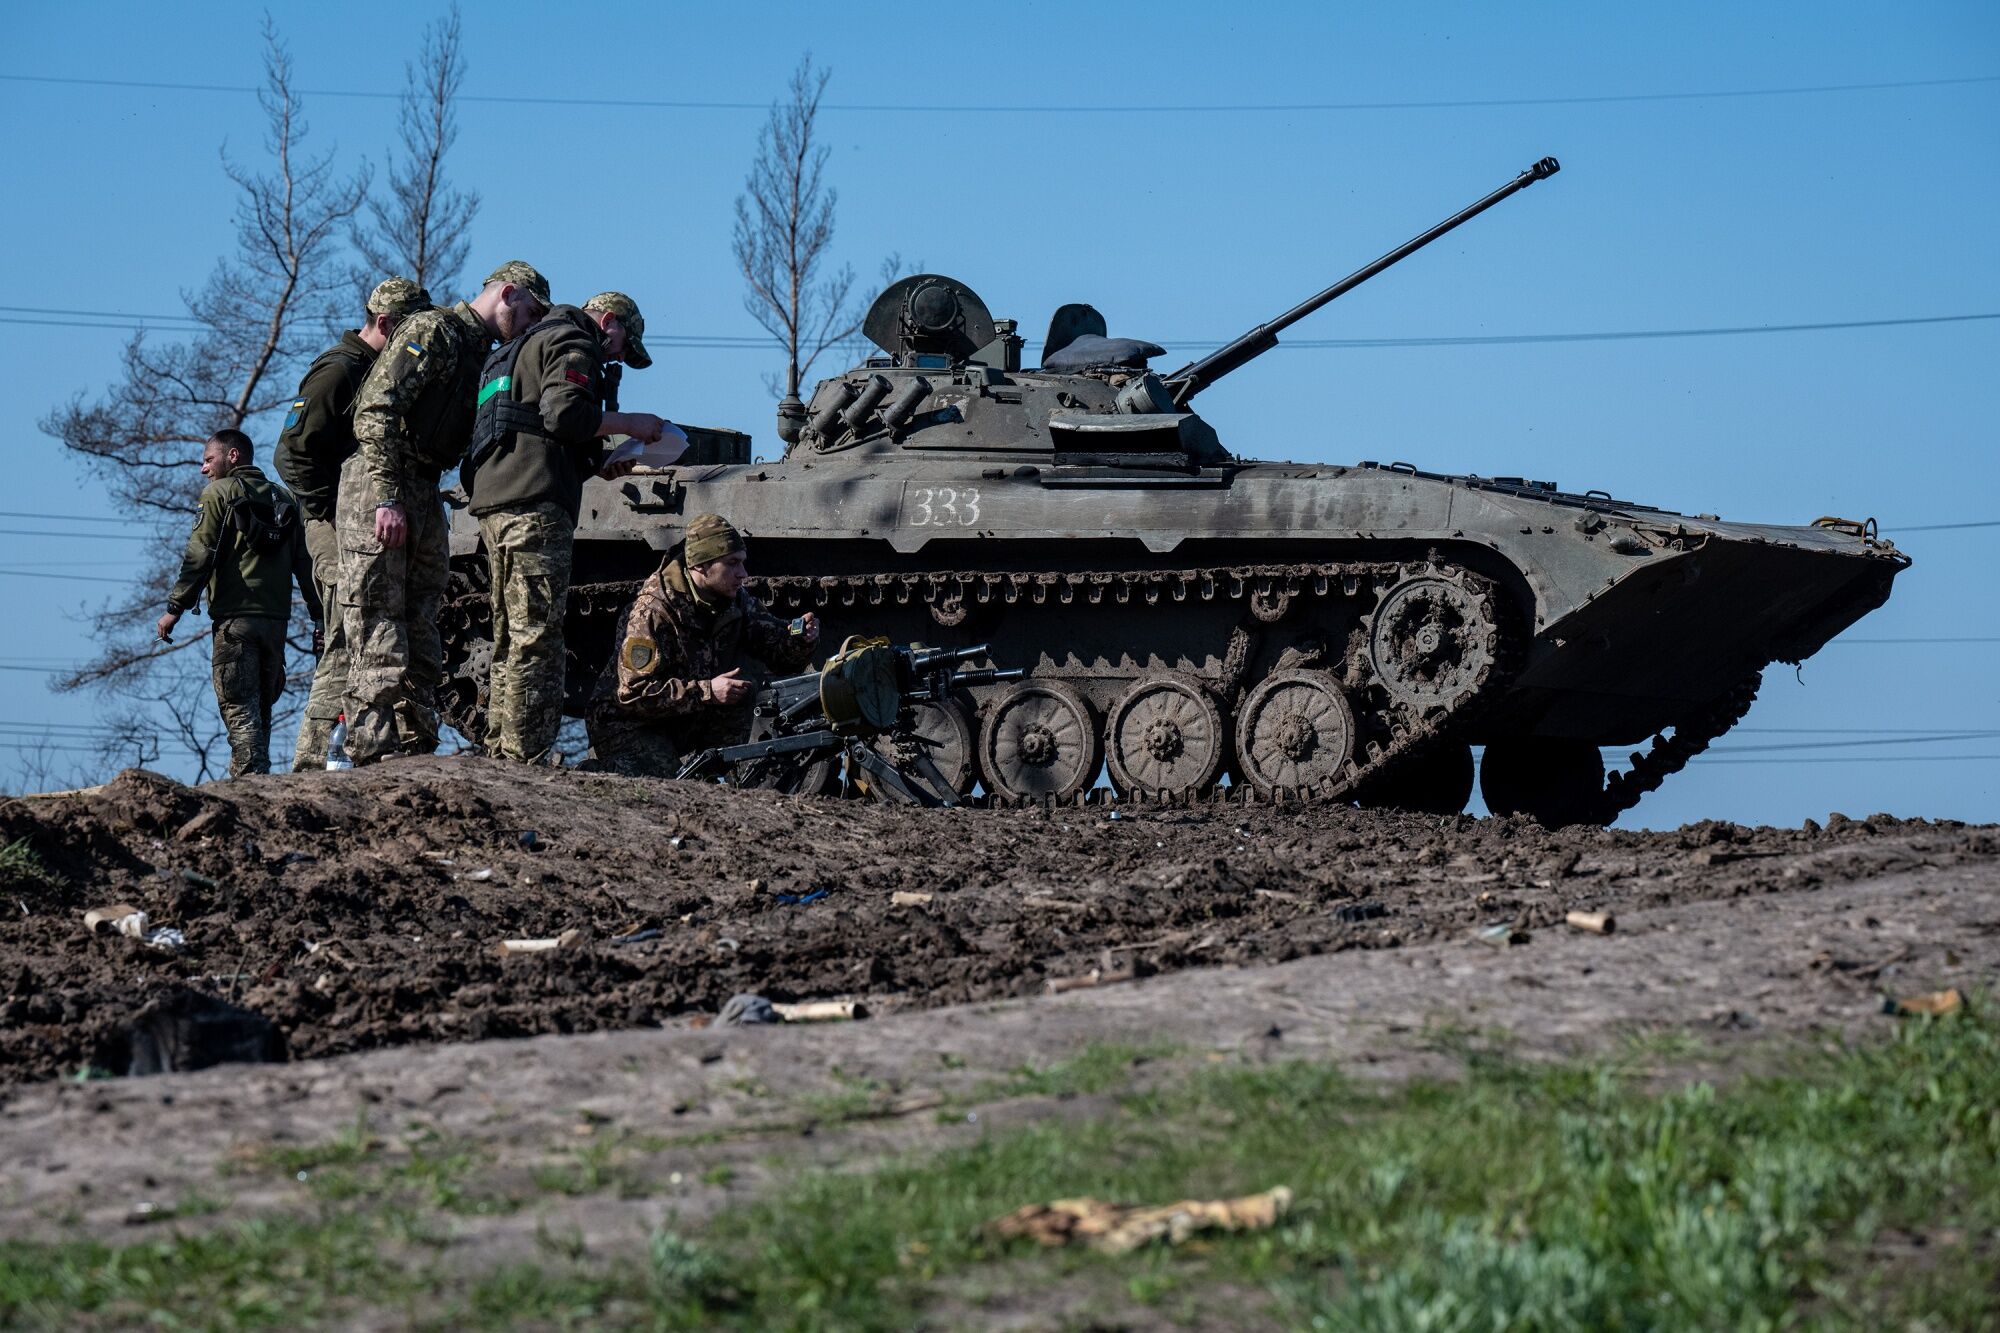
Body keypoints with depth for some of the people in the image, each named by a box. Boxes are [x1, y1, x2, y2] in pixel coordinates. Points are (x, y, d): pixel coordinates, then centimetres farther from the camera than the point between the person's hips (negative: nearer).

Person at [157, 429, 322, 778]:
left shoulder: (218, 492, 0)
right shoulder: (284, 498, 19)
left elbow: (199, 555, -9)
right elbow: (305, 562, 15)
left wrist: (175, 608, -9)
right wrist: (320, 615, 16)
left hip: (235, 615, -6)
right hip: (276, 618, 6)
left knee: (238, 705, -9)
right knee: (261, 705, 12)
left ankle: (249, 774, -21)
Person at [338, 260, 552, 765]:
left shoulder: (484, 356, 20)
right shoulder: (432, 331, -9)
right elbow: (376, 412, -18)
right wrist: (386, 498, -24)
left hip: (424, 493, 9)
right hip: (379, 490, -9)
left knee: (420, 622, 9)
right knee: (377, 623, -10)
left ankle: (417, 744, 12)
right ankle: (373, 743, -11)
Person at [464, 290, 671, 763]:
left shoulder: (521, 349, 32)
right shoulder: (573, 344, 0)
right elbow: (565, 413, -17)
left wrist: (597, 464, 21)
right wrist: (628, 423, -4)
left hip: (492, 502, 10)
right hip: (534, 504, -10)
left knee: (512, 637, 11)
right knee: (536, 638, -11)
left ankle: (499, 754, 10)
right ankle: (526, 758, -15)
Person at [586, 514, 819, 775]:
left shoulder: (737, 602, -2)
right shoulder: (653, 610, -23)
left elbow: (780, 652, 4)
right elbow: (633, 693, -27)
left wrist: (801, 640, -21)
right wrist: (707, 692, -33)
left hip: (690, 723, 6)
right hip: (630, 726, -6)